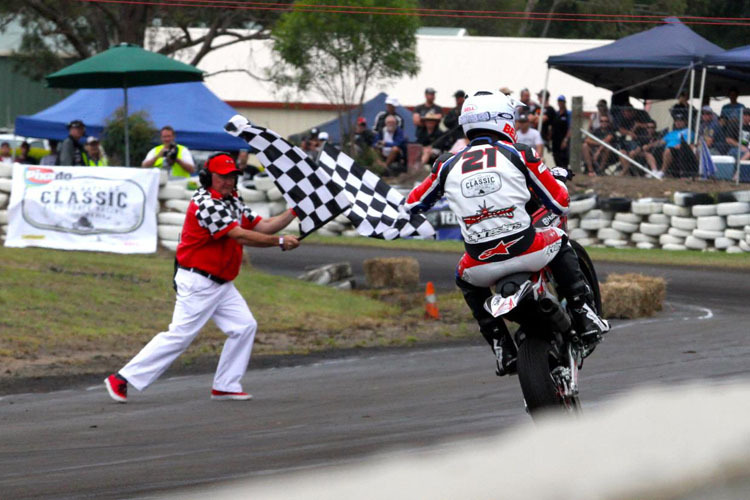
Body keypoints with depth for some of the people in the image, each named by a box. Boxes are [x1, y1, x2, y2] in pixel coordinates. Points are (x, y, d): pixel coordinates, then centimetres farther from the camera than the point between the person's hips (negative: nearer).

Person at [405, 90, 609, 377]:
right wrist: (555, 178, 30)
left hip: (482, 264, 1)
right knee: (559, 241, 33)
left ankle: (502, 347, 23)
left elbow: (413, 205, 23)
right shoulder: (519, 154, 3)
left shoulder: (449, 165, 9)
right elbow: (560, 204, 7)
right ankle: (584, 315, 22)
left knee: (465, 280, 36)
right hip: (527, 251, -1)